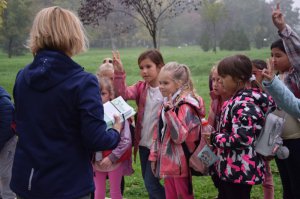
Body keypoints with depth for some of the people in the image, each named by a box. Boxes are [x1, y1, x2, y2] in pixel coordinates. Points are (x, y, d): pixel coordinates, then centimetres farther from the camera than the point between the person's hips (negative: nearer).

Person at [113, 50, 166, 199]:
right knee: (148, 182, 17)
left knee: (151, 183, -5)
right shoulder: (141, 87, 4)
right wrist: (119, 73, -24)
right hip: (143, 143, 6)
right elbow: (124, 94, -14)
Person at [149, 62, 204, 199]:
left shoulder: (186, 106, -18)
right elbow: (158, 132, 15)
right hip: (168, 162, 8)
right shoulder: (166, 103, 9)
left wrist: (169, 111, -33)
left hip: (180, 163, -8)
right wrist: (154, 156, 14)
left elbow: (179, 136, -26)